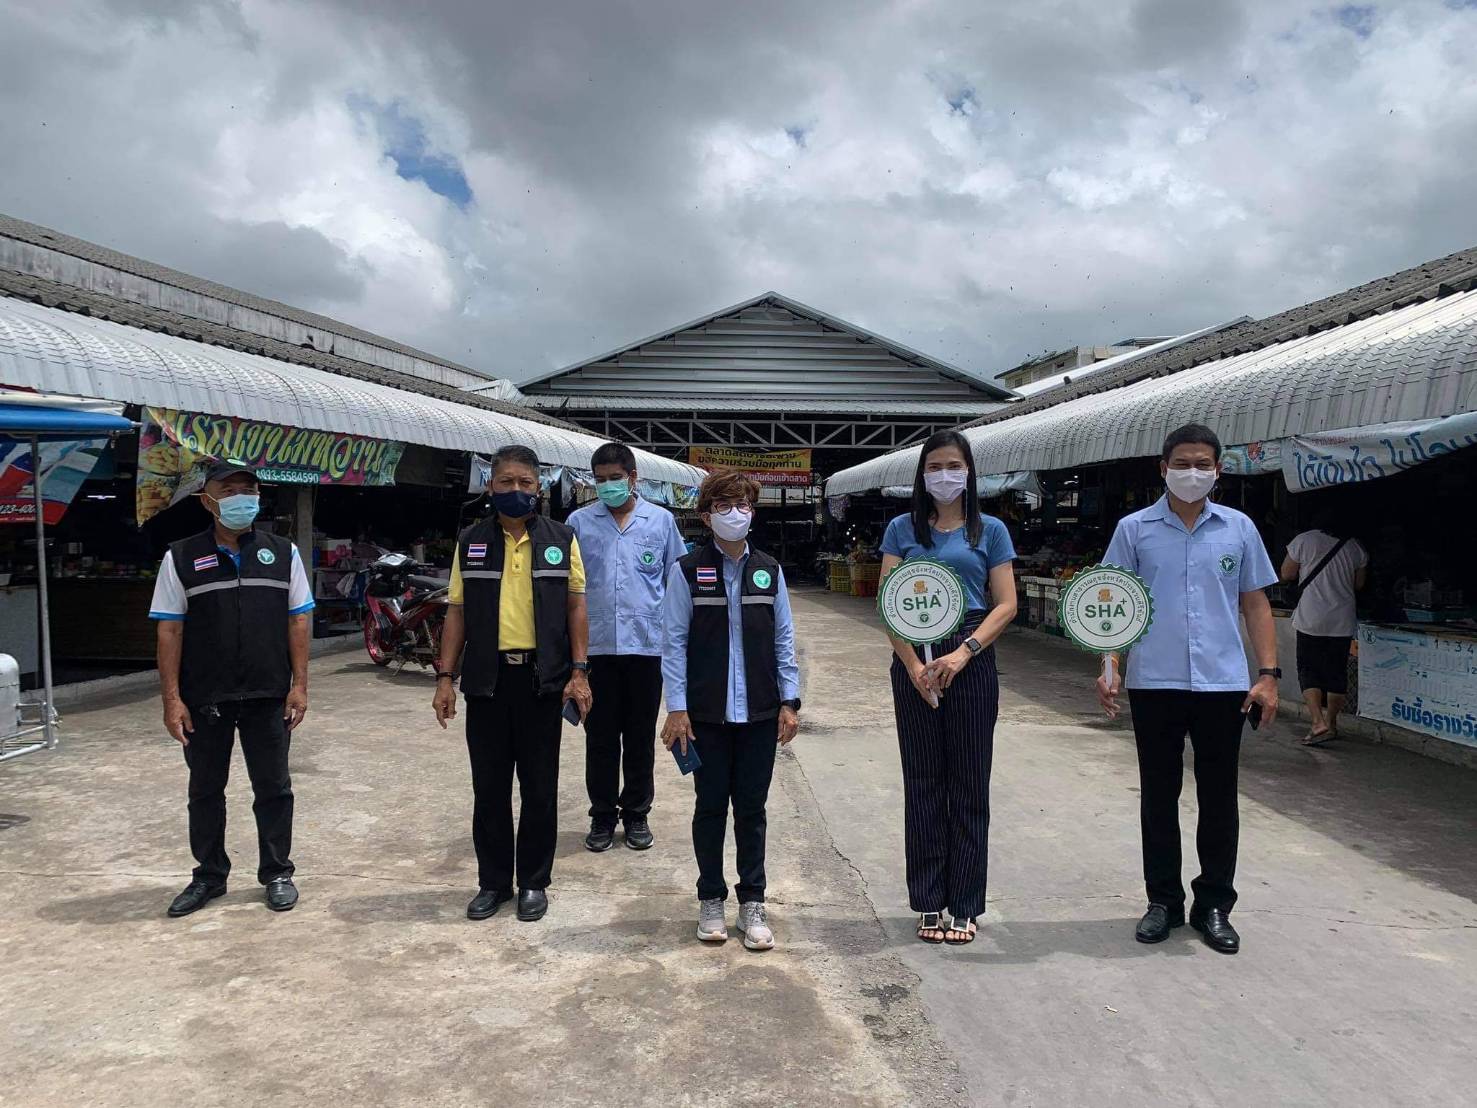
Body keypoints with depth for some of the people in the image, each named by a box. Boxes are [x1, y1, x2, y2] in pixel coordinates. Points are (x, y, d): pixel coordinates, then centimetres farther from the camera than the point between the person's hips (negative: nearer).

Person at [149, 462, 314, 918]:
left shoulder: (283, 553, 3)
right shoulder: (181, 558, 0)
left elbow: (298, 621, 3)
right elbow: (169, 630, -1)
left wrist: (299, 685, -3)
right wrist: (171, 699, -6)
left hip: (268, 696, 0)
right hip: (204, 700, 0)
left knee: (273, 787, 8)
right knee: (205, 789, 12)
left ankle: (277, 872, 21)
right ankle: (209, 875, 27)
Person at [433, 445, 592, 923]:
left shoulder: (562, 539, 3)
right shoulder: (470, 542, 6)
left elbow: (576, 606, 3)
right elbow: (457, 612, 7)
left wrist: (578, 672, -5)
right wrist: (445, 677, 1)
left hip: (542, 678, -1)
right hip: (487, 678, 1)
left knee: (539, 788, 7)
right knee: (489, 787, 9)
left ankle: (534, 882, 21)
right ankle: (493, 881, 23)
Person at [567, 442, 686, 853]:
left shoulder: (661, 520, 5)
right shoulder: (580, 522, 5)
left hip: (647, 644, 0)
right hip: (596, 645, 0)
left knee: (641, 736, 9)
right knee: (600, 735, 7)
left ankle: (636, 812, 23)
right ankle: (602, 815, 20)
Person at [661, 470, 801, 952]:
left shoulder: (768, 571, 6)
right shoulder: (687, 571, -3)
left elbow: (783, 639, 8)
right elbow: (675, 641, -3)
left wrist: (790, 701, 3)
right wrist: (676, 708, -7)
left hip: (759, 712, 2)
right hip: (707, 712, -2)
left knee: (752, 808, 9)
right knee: (711, 806, 8)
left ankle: (752, 903, 20)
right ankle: (711, 900, 23)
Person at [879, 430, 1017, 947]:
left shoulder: (990, 531, 5)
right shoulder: (903, 529, 7)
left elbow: (1006, 604, 0)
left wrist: (964, 652, -14)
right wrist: (913, 665, -11)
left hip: (971, 659, 0)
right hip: (914, 661, 1)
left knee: (969, 783, 5)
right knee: (922, 782, 6)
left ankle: (965, 904, 17)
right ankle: (928, 903, 17)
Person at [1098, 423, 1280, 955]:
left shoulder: (1238, 528, 7)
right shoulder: (1134, 529, 2)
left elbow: (1256, 605, 8)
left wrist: (1268, 675, 1)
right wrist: (1110, 669, -9)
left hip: (1223, 683, 1)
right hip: (1154, 684, -1)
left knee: (1219, 797, 9)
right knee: (1158, 795, 9)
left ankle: (1214, 905, 23)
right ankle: (1163, 901, 23)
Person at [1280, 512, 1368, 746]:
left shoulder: (1304, 540, -3)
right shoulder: (1355, 547, 7)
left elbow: (1286, 574, 2)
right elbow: (1360, 584, 15)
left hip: (1310, 621, -3)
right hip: (1343, 622, 3)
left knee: (1308, 670, 3)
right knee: (1337, 672, 12)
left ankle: (1318, 722, -10)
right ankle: (1331, 723, 19)